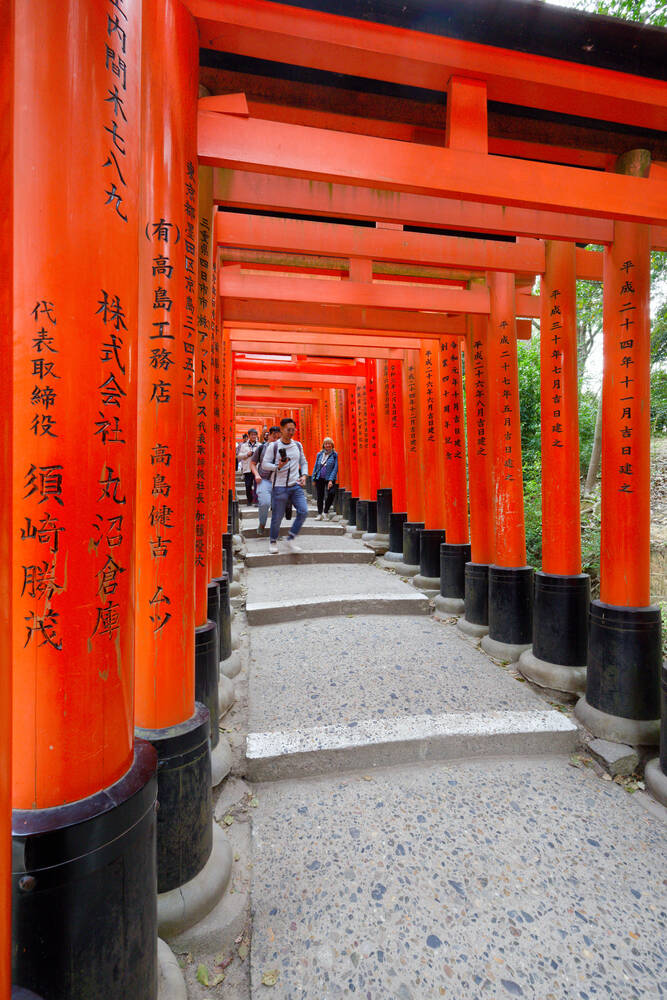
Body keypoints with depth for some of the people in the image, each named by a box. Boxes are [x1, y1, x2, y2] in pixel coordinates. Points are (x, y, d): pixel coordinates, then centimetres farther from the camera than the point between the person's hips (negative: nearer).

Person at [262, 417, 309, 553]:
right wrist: (278, 466, -20)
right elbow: (264, 464, -3)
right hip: (280, 487, -4)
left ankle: (291, 540, 3)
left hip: (296, 486, 4)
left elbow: (303, 462, 21)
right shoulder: (273, 446, -3)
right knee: (277, 516, 1)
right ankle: (273, 541, 24)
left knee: (303, 511, -11)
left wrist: (304, 475, 4)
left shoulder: (298, 445, 11)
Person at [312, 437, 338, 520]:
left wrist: (331, 480, -14)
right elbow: (316, 466, 14)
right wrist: (313, 478, 9)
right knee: (320, 496, 7)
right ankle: (319, 514, 20)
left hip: (329, 478, -3)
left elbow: (335, 468, -5)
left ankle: (325, 512, 1)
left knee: (331, 494, -18)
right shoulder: (319, 454, 9)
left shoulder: (335, 455, 0)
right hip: (319, 478, 3)